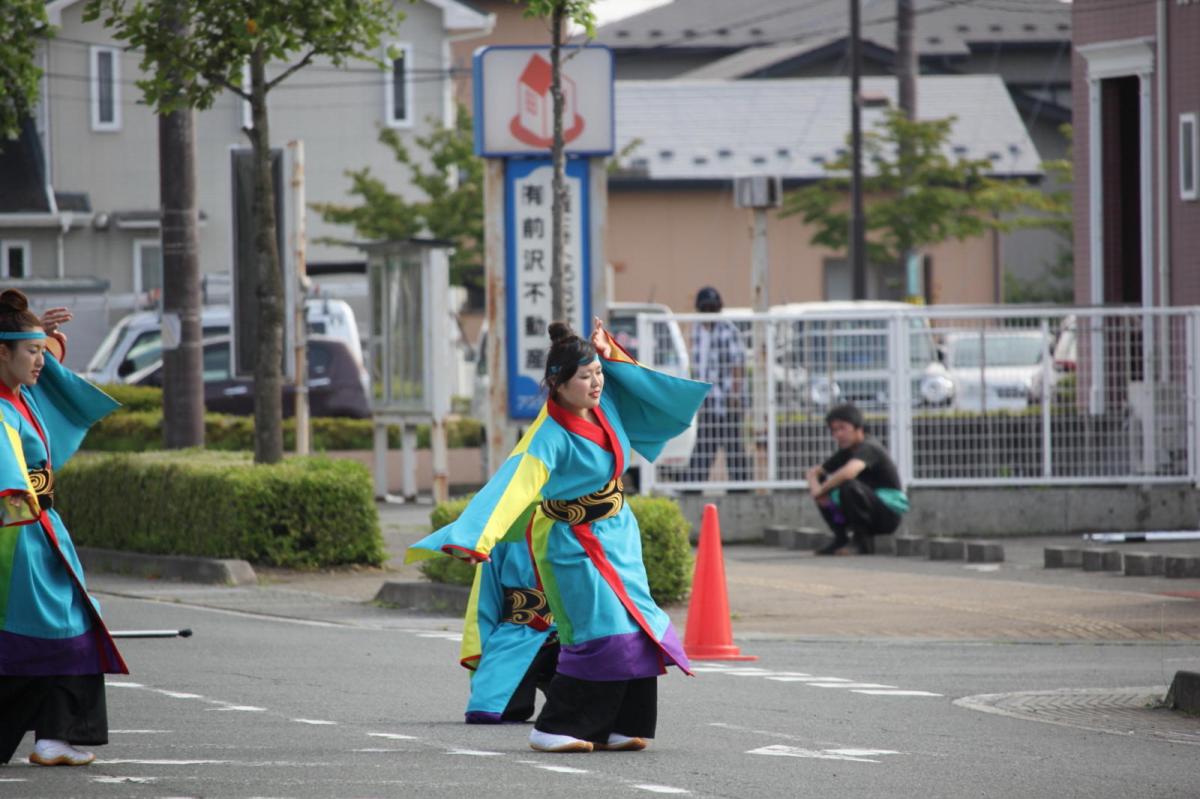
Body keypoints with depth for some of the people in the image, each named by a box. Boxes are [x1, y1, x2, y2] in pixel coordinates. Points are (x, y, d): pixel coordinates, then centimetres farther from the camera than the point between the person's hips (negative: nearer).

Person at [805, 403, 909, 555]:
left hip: (889, 516, -9)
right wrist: (815, 488, -10)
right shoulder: (845, 453, 9)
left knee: (848, 485, -35)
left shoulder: (868, 447, -18)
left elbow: (848, 473, -38)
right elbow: (812, 472, 15)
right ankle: (840, 538, 5)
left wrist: (821, 491, -23)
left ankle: (863, 541, -18)